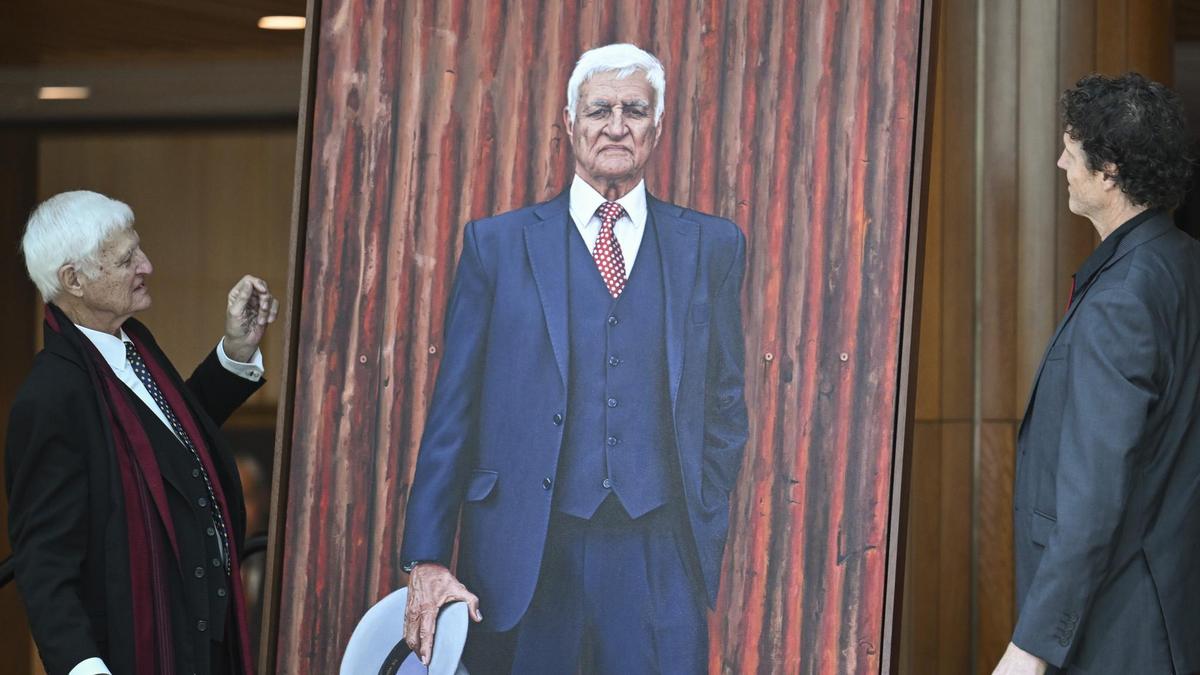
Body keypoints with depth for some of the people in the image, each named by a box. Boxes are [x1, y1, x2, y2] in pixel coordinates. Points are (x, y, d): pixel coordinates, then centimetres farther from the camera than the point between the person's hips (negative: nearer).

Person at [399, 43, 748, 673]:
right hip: (524, 554, -1)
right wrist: (427, 560, -3)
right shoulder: (496, 243, 6)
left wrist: (706, 529, 6)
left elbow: (724, 407, 14)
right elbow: (453, 409, 3)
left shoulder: (711, 245, 10)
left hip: (659, 556, 1)